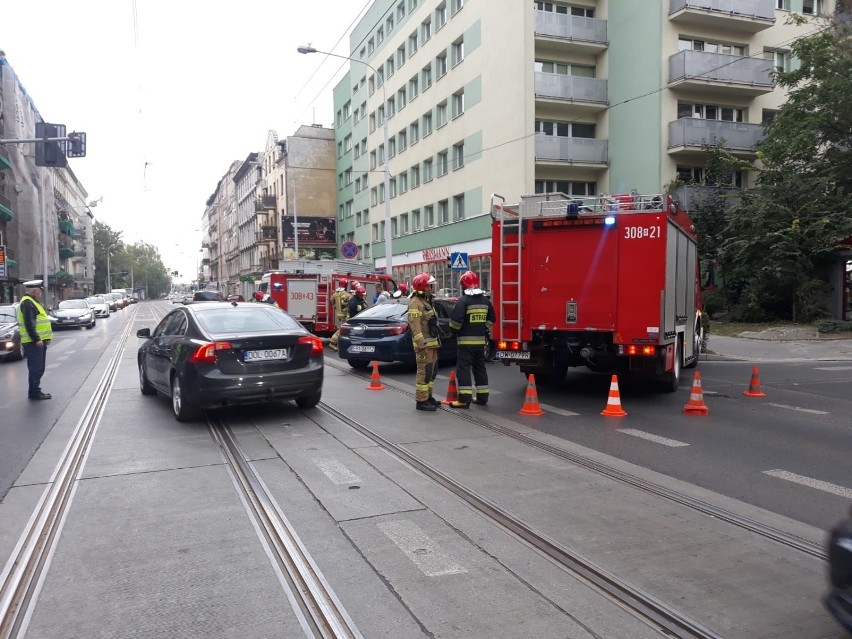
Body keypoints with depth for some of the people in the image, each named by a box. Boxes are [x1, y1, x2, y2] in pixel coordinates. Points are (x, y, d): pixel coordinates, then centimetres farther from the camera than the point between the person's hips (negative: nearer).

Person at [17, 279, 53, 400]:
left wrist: (42, 339, 20)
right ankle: (34, 392, -3)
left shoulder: (31, 302, 20)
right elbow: (29, 324, -21)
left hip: (39, 340, 10)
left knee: (38, 368, 14)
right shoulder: (27, 303, -13)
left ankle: (35, 391, 20)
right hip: (34, 342, -10)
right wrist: (36, 339, -23)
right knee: (36, 368, -7)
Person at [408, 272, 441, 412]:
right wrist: (421, 344, -28)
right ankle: (421, 401, -5)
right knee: (424, 372, -9)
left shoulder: (426, 301, 19)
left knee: (432, 370, 16)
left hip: (432, 343, 10)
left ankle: (428, 396, 26)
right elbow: (415, 324, -23)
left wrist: (436, 340, 24)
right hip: (424, 344, -10)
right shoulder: (415, 302, -14)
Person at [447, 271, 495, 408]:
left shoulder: (463, 301, -13)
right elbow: (491, 319, 16)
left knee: (463, 368, -4)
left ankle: (464, 399, -9)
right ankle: (482, 397, 18)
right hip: (481, 340, 7)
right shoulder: (485, 300, 9)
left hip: (466, 340, -7)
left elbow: (456, 320, -18)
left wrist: (455, 330, 0)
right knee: (480, 368, 15)